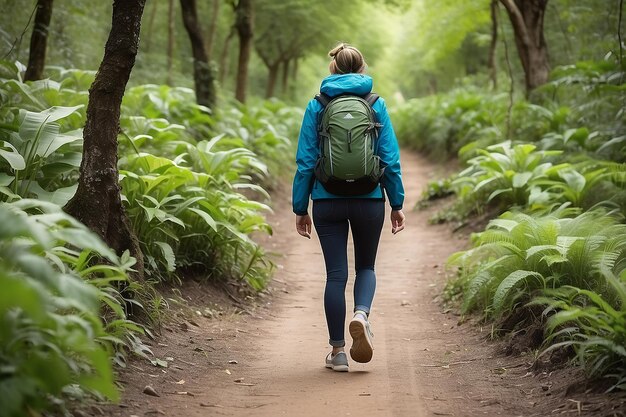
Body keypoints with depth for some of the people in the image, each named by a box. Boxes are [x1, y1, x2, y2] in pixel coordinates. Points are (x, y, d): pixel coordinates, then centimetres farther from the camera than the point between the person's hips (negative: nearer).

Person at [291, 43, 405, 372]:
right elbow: (390, 158, -1)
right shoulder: (376, 105, 1)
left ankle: (337, 351, 9)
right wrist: (397, 203, 7)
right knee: (365, 266, 18)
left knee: (336, 273, 6)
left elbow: (306, 161, -1)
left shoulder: (317, 106, 1)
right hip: (369, 200, 0)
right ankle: (361, 314, -12)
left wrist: (300, 208, 5)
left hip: (328, 202, 0)